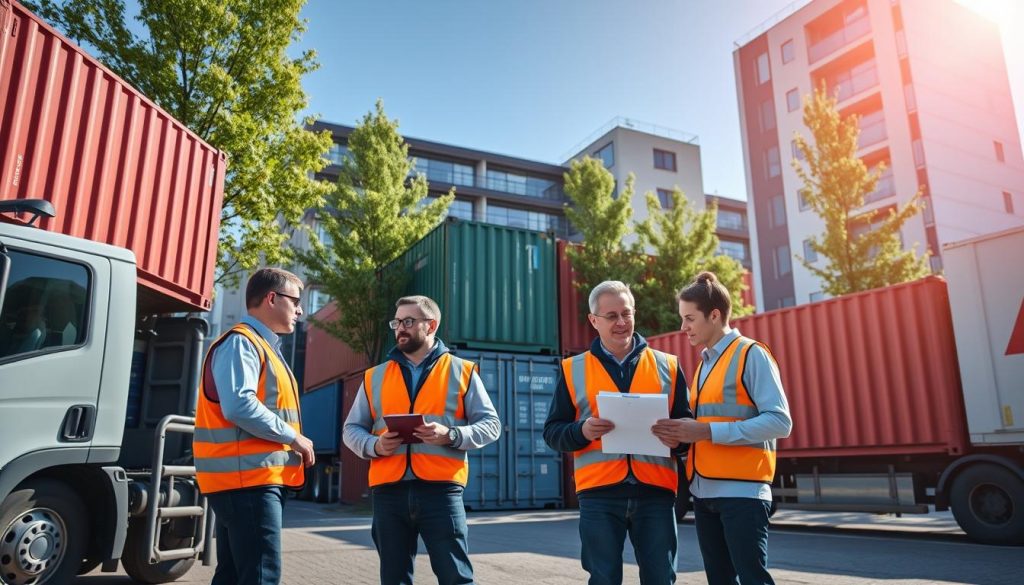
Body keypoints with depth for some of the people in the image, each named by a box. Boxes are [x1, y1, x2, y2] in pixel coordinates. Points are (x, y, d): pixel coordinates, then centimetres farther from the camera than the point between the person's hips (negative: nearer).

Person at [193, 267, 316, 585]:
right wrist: (293, 437, -16)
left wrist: (291, 440, 8)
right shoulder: (241, 342, -11)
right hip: (246, 478, -10)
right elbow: (239, 406, -24)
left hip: (258, 477, 10)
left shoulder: (263, 346, 20)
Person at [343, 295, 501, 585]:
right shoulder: (374, 376, 14)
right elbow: (352, 429, 16)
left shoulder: (462, 371, 7)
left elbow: (490, 424, 4)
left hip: (441, 489, -3)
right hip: (389, 491, 3)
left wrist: (451, 435, -14)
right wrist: (374, 445, -6)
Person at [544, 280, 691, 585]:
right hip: (599, 491, 0)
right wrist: (581, 431, -14)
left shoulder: (667, 365, 11)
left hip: (656, 490, 1)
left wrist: (678, 438, -9)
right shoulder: (573, 369, 8)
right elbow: (552, 431, 7)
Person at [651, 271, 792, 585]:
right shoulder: (705, 363, 16)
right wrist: (684, 433, -3)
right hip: (704, 491, 8)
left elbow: (779, 421, -16)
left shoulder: (751, 353, -7)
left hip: (742, 489, -8)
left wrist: (707, 431, -21)